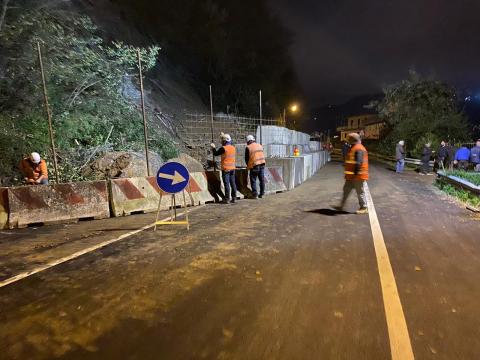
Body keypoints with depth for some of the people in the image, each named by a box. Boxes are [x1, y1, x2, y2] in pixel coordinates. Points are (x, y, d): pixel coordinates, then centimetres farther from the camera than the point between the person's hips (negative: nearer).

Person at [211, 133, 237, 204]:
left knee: (226, 184, -2)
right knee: (233, 183, 10)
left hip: (226, 169, -6)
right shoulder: (233, 148, 7)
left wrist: (213, 147, 16)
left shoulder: (223, 148, -13)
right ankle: (234, 198, 16)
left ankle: (227, 199, 1)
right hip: (232, 168, 6)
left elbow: (216, 153, -4)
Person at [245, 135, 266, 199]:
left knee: (253, 180, 4)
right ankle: (262, 194, 17)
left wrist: (248, 165, 18)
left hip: (254, 165, -5)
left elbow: (246, 158, 1)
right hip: (262, 165, 5)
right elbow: (263, 155, 16)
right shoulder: (260, 146, 11)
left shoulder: (248, 148, -5)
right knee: (262, 180, 11)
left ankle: (255, 194, 4)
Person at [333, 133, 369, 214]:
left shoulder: (359, 149, -17)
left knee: (360, 192, 0)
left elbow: (359, 162, -25)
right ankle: (341, 206, 18)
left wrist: (356, 173, -28)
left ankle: (364, 208, 11)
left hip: (358, 175, -10)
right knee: (346, 190, 12)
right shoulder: (354, 148, 17)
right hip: (351, 176, 11)